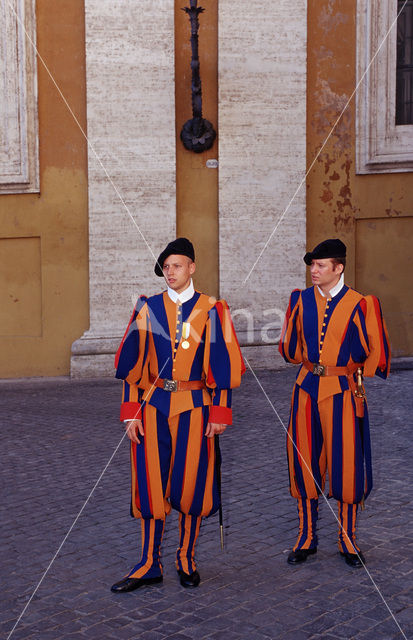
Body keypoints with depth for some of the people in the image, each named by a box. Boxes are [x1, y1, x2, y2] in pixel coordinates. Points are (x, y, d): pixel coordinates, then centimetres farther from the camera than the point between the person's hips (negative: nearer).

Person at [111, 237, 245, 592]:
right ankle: (150, 565, 15)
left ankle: (187, 559, 22)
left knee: (190, 482, 4)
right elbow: (133, 363, 4)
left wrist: (219, 412, -4)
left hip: (194, 406, -1)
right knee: (151, 482, 3)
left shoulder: (212, 309, 1)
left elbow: (222, 364, 0)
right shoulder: (148, 308, 5)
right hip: (153, 405, 2)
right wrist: (131, 411, -2)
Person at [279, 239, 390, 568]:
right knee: (305, 464, 7)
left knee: (346, 466, 2)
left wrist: (350, 372, 8)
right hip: (307, 389, 3)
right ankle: (307, 538, 21)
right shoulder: (301, 300, 4)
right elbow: (290, 348, 16)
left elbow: (376, 356, 0)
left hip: (343, 392, -3)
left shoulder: (359, 304, -6)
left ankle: (348, 541, 18)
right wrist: (310, 364, 10)